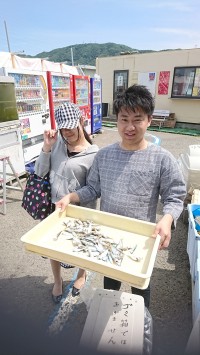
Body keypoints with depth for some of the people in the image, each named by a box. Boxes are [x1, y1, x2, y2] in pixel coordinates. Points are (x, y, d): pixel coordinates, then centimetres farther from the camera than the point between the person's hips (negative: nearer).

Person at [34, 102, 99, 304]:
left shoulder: (93, 154, -17)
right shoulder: (57, 142, -5)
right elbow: (40, 173, -5)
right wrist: (46, 147, -18)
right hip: (53, 207, 4)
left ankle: (81, 275, 54)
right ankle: (57, 281, 51)